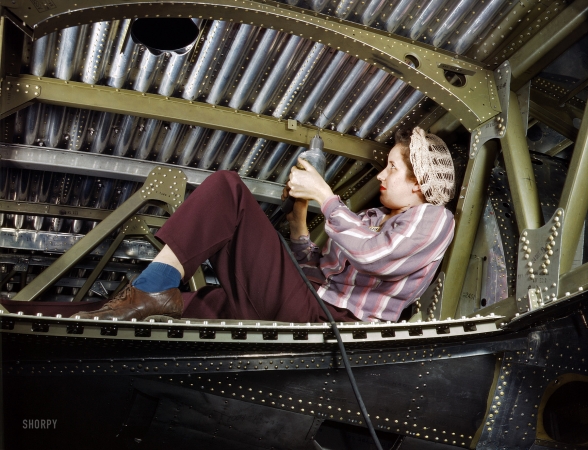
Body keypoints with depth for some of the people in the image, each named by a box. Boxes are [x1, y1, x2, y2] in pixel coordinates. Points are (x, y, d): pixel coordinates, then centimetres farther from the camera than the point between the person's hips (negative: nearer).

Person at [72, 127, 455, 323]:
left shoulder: (434, 218, 5)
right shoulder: (370, 218, 29)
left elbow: (373, 255, -16)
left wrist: (323, 194, -8)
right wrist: (299, 216, 16)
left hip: (321, 320, -9)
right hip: (307, 306, 9)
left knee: (228, 187, -14)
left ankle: (155, 291, -24)